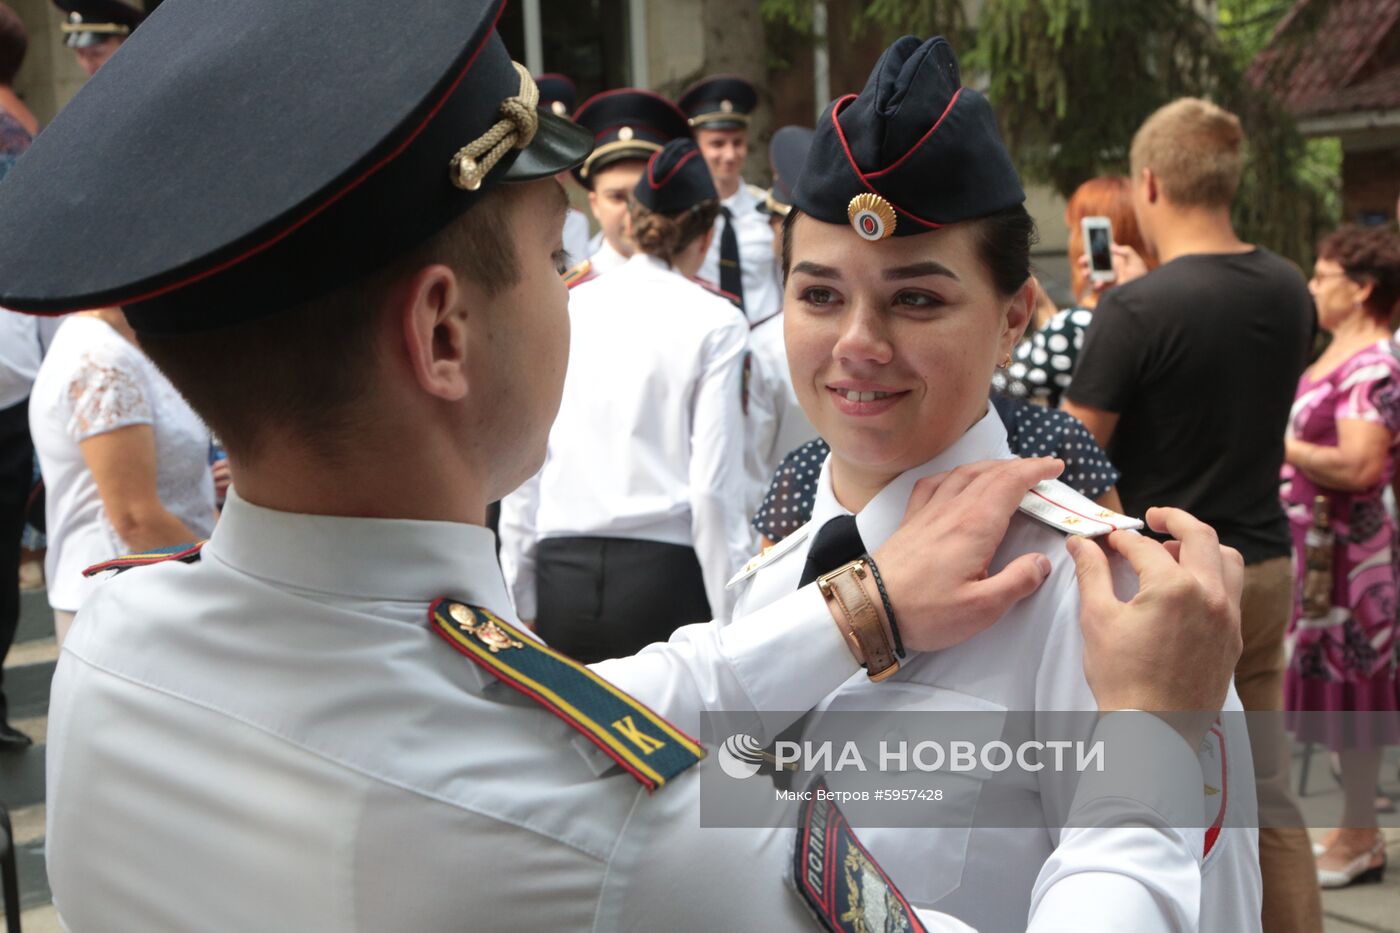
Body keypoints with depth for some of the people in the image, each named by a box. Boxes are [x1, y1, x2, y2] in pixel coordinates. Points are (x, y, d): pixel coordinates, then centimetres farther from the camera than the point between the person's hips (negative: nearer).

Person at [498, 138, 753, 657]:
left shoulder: (565, 309, 4)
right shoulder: (715, 323, -4)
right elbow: (714, 486, -8)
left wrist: (521, 602, 14)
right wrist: (733, 617, 1)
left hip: (560, 574, 3)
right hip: (664, 573, -3)